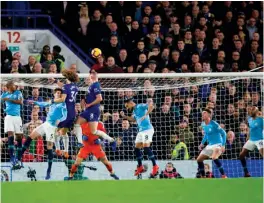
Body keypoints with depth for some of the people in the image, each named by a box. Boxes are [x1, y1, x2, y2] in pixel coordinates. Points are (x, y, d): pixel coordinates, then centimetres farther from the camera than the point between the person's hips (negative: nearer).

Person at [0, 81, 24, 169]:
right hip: (9, 116, -2)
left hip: (17, 117, 2)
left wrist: (9, 99, -12)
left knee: (19, 137, 1)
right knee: (11, 135, -17)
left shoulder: (18, 93, 7)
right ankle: (12, 157, -20)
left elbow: (21, 102, -7)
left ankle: (19, 159, 10)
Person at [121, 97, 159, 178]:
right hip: (141, 131, 10)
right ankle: (140, 167, 20)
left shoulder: (140, 106, -9)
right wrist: (124, 116, 23)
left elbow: (151, 106, -22)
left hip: (147, 129, -10)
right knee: (137, 148, 9)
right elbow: (133, 119, 35)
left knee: (146, 147, -18)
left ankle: (155, 166, -14)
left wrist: (145, 115, -29)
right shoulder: (134, 110, 18)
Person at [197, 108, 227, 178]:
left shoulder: (214, 124, -17)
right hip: (210, 145, 9)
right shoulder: (203, 124, 5)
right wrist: (202, 143, 17)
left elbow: (223, 133, -15)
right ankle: (203, 177, 19)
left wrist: (223, 146, -22)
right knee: (199, 159, 6)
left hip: (217, 144, -9)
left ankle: (223, 176, -29)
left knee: (214, 157, -35)